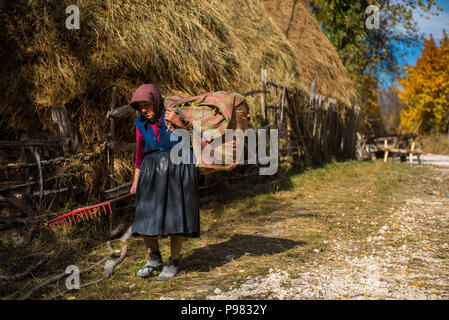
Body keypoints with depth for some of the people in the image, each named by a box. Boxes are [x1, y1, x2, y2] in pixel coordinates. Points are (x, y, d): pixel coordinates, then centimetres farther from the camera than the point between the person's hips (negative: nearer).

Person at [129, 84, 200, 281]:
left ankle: (174, 263, 18)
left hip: (178, 170, -4)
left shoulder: (175, 113, -5)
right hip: (153, 172, 4)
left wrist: (178, 123, -20)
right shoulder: (141, 123, 8)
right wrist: (136, 180, 15)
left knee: (174, 216, 2)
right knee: (145, 216, 2)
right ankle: (154, 259, 24)